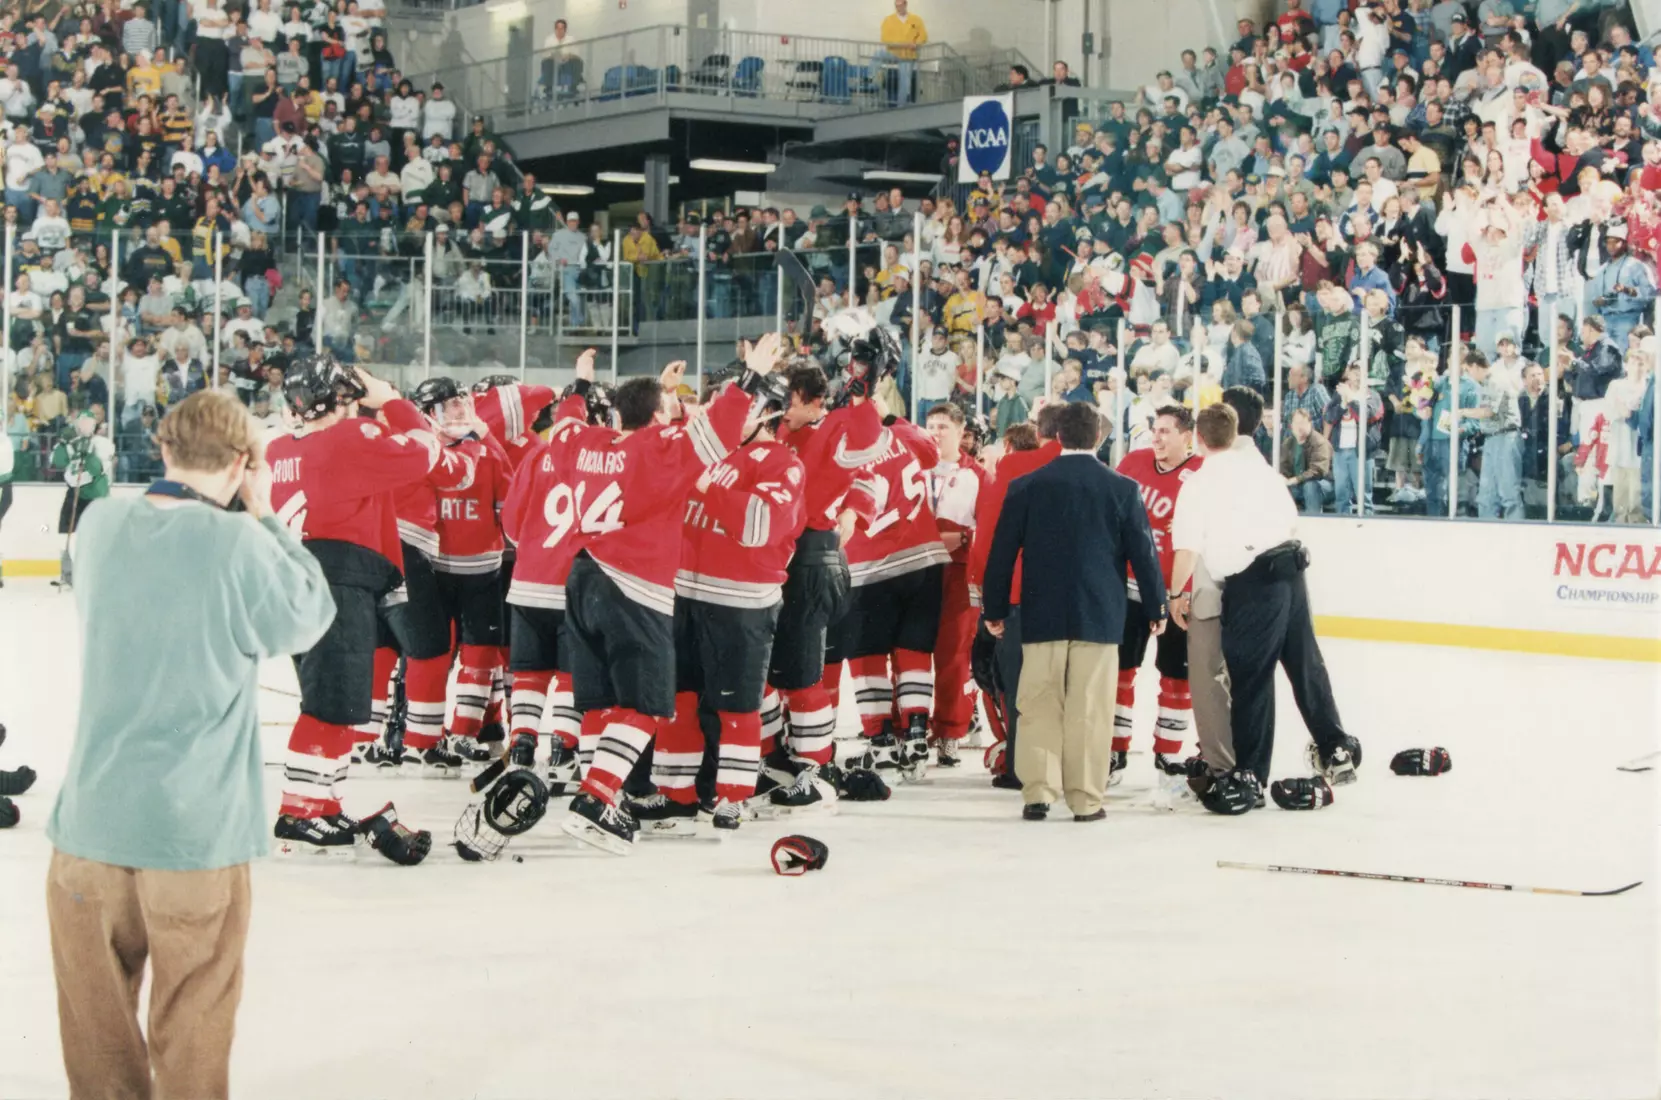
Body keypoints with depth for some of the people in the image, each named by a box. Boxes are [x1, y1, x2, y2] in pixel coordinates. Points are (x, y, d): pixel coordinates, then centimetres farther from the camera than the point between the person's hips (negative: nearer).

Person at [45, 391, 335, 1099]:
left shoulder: (102, 524, -1)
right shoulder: (240, 543, -15)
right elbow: (309, 616, 0)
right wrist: (263, 517, 4)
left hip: (93, 818, 4)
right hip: (196, 824, -4)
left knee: (98, 1025, 16)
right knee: (192, 1021, 9)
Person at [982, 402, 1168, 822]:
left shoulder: (1026, 487, 0)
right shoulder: (1122, 489, -2)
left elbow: (1002, 552, 2)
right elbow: (1143, 551, 0)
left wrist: (995, 608, 11)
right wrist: (1155, 607, 10)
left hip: (1041, 615, 1)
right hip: (1100, 615, -1)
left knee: (1040, 705, 7)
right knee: (1090, 710, 2)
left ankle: (1038, 792, 3)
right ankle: (1086, 799, 3)